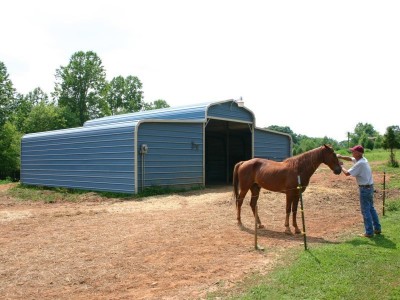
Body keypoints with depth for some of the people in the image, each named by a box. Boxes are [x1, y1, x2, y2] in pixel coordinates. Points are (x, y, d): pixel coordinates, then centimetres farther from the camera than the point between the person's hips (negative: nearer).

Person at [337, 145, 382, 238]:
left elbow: (347, 173, -21)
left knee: (365, 211, -1)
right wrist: (340, 156, 5)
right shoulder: (362, 159, 6)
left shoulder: (359, 164, -23)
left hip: (365, 189, -10)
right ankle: (377, 228, 27)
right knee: (371, 208, 19)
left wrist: (341, 166, -5)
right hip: (369, 187, 10)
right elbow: (350, 159, 20)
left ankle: (369, 232, 5)